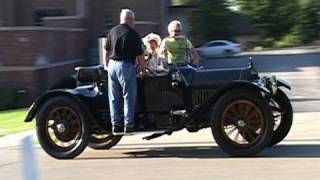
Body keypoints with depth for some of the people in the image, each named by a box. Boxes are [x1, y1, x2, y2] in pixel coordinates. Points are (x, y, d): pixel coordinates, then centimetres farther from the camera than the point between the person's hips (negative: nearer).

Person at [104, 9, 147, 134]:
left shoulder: (113, 31, 8)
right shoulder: (133, 34, -9)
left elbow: (107, 50, 16)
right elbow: (139, 55, -9)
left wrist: (106, 65, 29)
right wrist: (143, 69, 3)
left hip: (112, 64, 6)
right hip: (126, 66, -6)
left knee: (114, 98, 10)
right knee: (128, 97, 1)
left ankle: (116, 125, 12)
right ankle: (128, 126, 0)